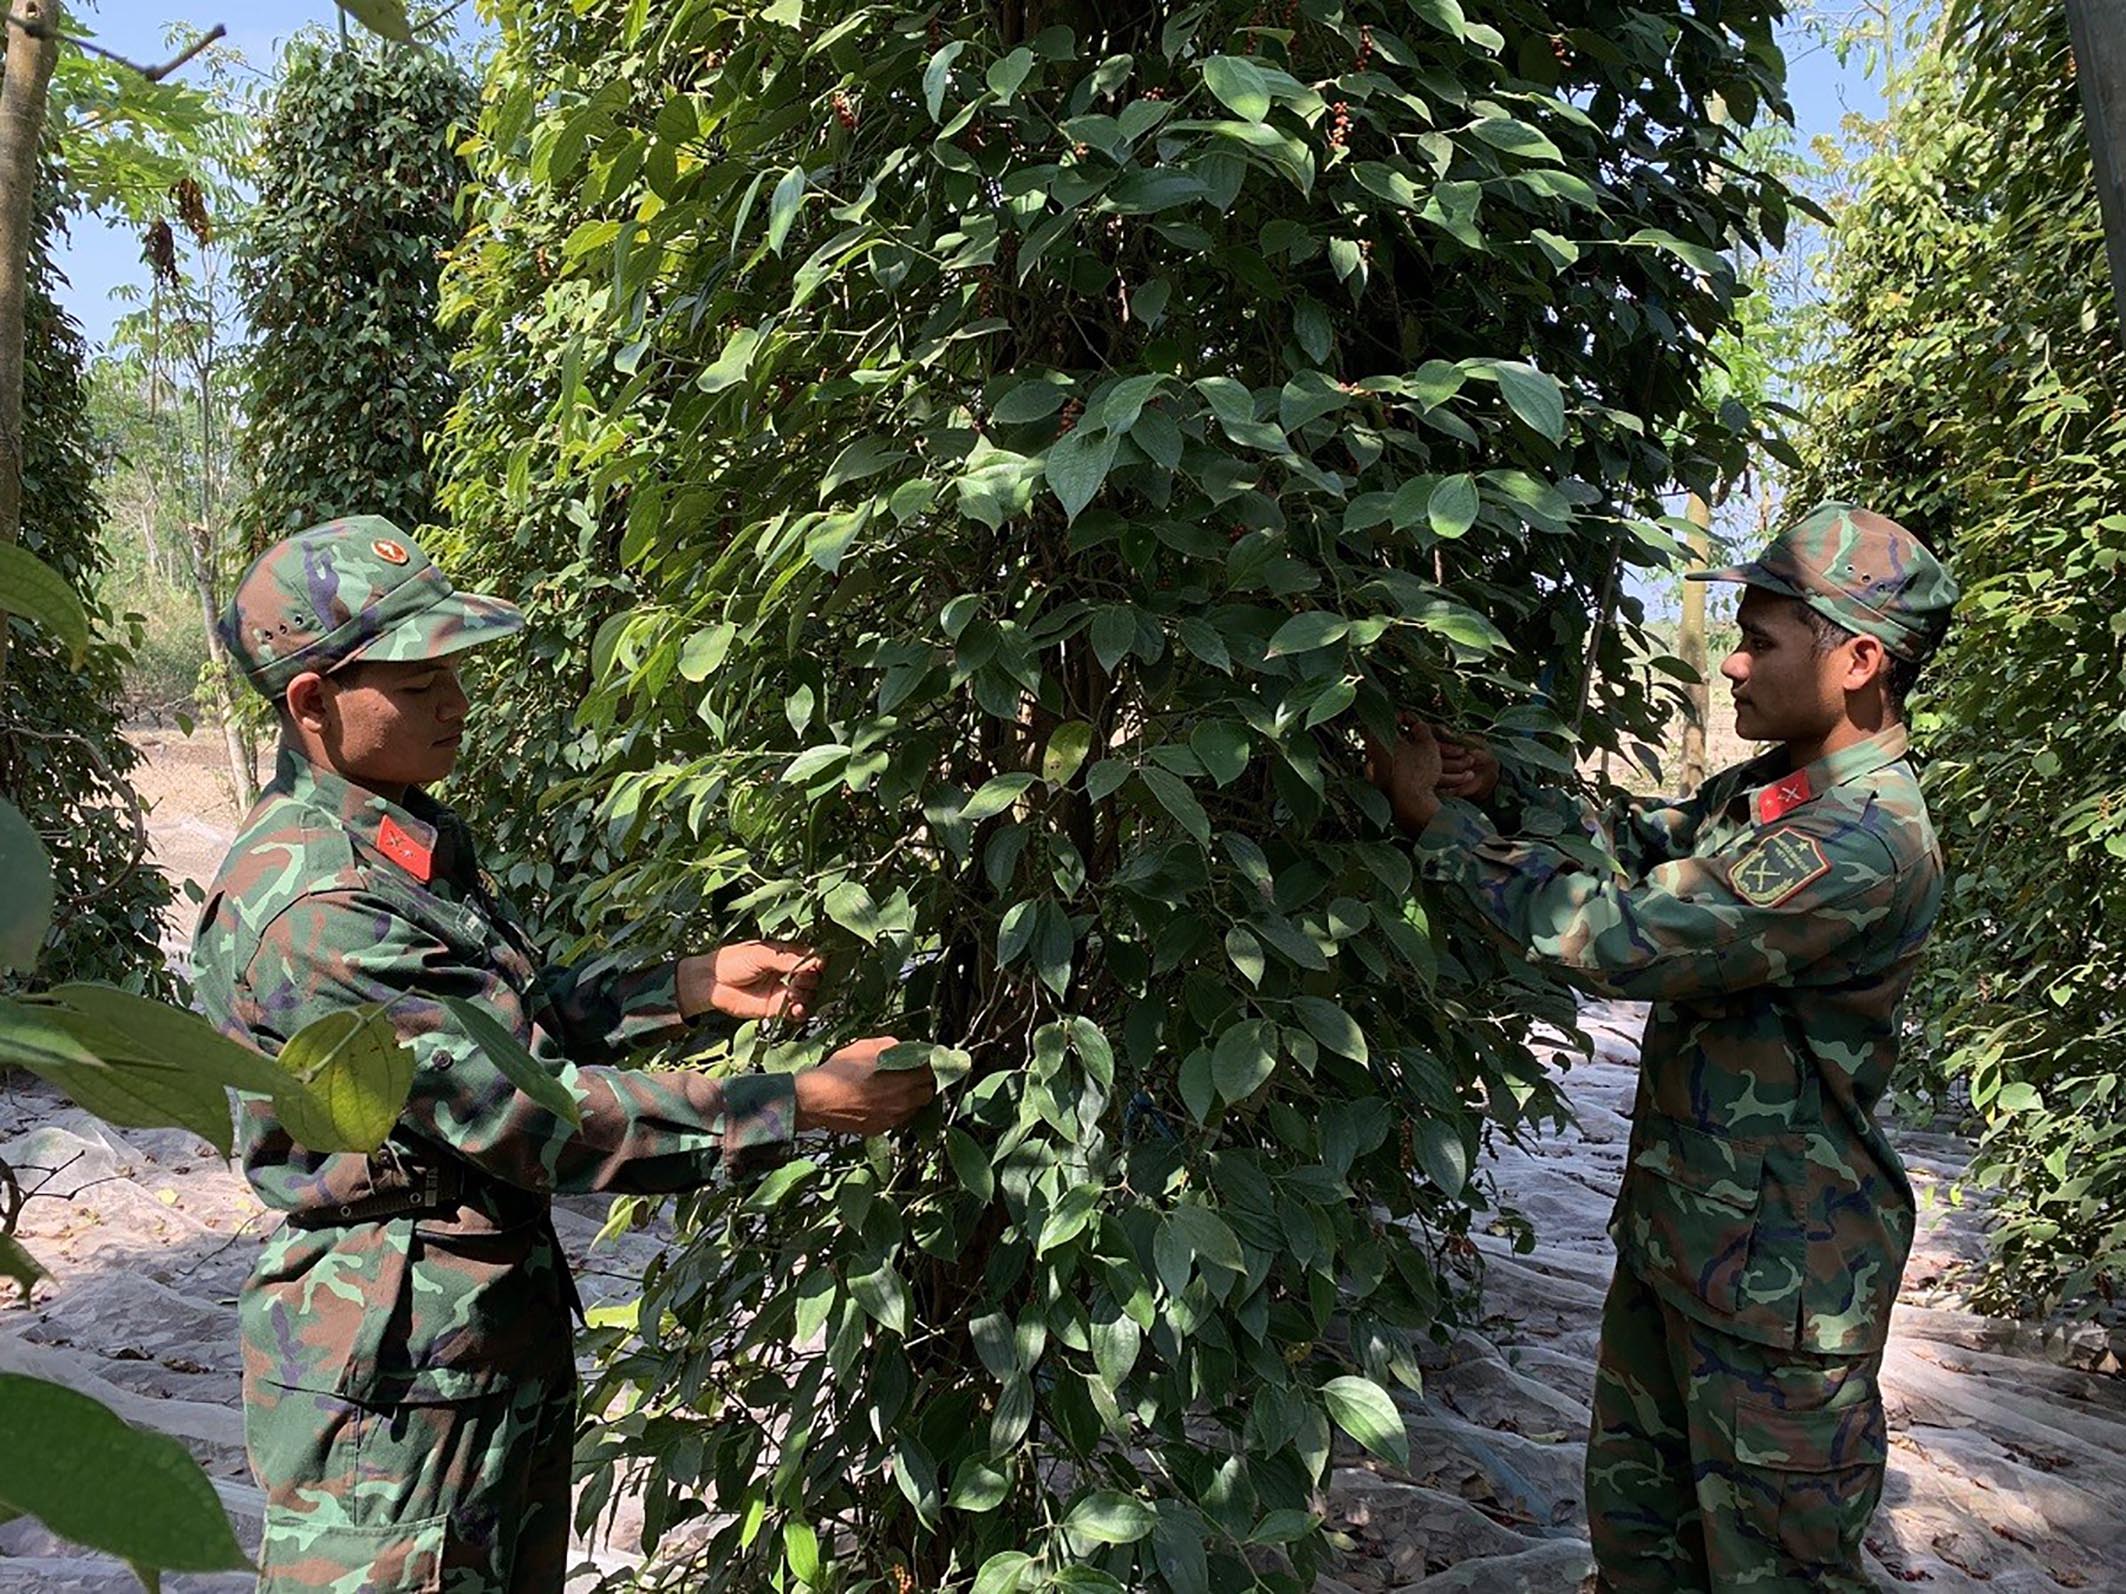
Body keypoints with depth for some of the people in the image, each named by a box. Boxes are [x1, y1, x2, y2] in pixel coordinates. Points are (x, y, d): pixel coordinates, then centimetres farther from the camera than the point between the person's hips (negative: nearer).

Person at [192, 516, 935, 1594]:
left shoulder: (403, 838, 6)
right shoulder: (310, 908, -26)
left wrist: (692, 987, -3)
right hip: (394, 1375, -9)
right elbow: (528, 1111, -27)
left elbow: (519, 1015, 12)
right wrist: (799, 1107, -25)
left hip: (499, 1333, 10)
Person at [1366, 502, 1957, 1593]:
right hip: (1675, 1235, 9)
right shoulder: (1768, 789, 4)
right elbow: (1633, 846, 9)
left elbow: (1615, 936, -29)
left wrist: (1438, 822, -20)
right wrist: (1502, 795, -10)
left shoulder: (1868, 846, -27)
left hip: (1779, 1270, -9)